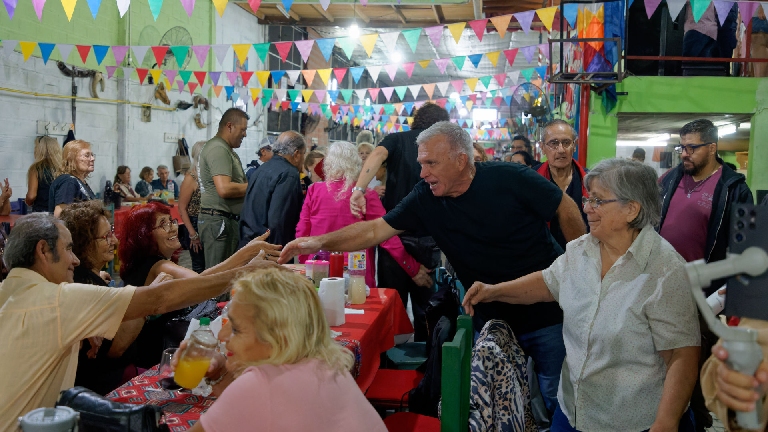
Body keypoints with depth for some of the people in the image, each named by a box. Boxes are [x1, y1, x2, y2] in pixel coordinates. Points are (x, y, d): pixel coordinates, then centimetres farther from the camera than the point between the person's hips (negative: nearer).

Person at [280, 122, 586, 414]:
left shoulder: (509, 179, -17)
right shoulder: (426, 199, -8)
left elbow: (566, 209, -5)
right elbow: (377, 229, -9)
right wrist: (321, 242, -20)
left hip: (548, 315, -2)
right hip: (491, 323, 3)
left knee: (555, 399, 8)